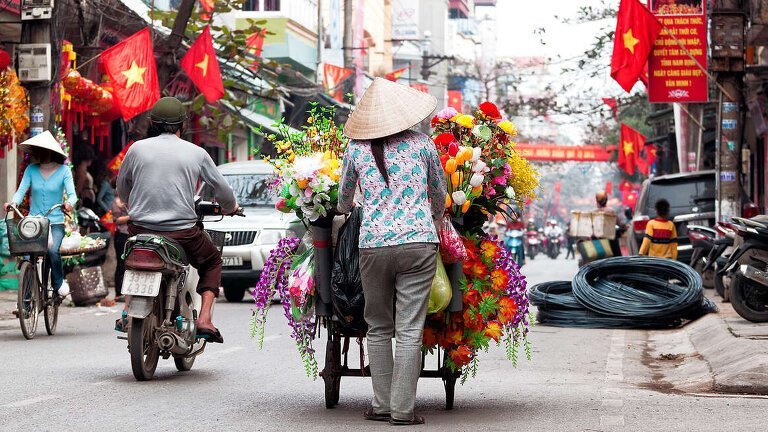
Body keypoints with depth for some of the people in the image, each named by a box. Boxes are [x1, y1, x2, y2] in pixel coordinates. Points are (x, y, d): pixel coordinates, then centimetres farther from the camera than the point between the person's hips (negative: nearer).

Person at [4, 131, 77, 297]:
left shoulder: (63, 170, -1)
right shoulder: (31, 169, 5)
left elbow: (72, 193, -9)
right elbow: (21, 190, -4)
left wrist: (69, 203, -33)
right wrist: (14, 202, -26)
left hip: (56, 222, -2)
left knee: (53, 250, -27)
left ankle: (58, 282, 1)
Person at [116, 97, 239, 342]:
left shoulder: (137, 148, 3)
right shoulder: (196, 153, 1)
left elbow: (122, 189, 17)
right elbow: (222, 190, 9)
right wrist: (230, 208, 33)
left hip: (141, 229, 2)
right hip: (182, 232, -2)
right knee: (213, 262, 25)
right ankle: (204, 320, 6)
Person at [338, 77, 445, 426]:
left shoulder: (356, 148, 6)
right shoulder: (421, 143, 5)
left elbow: (343, 200, 20)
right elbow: (439, 195, 17)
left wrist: (344, 211, 43)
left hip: (373, 244, 1)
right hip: (419, 242, -1)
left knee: (378, 328, 13)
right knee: (409, 331, 0)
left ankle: (382, 405, 13)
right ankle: (403, 410, -1)